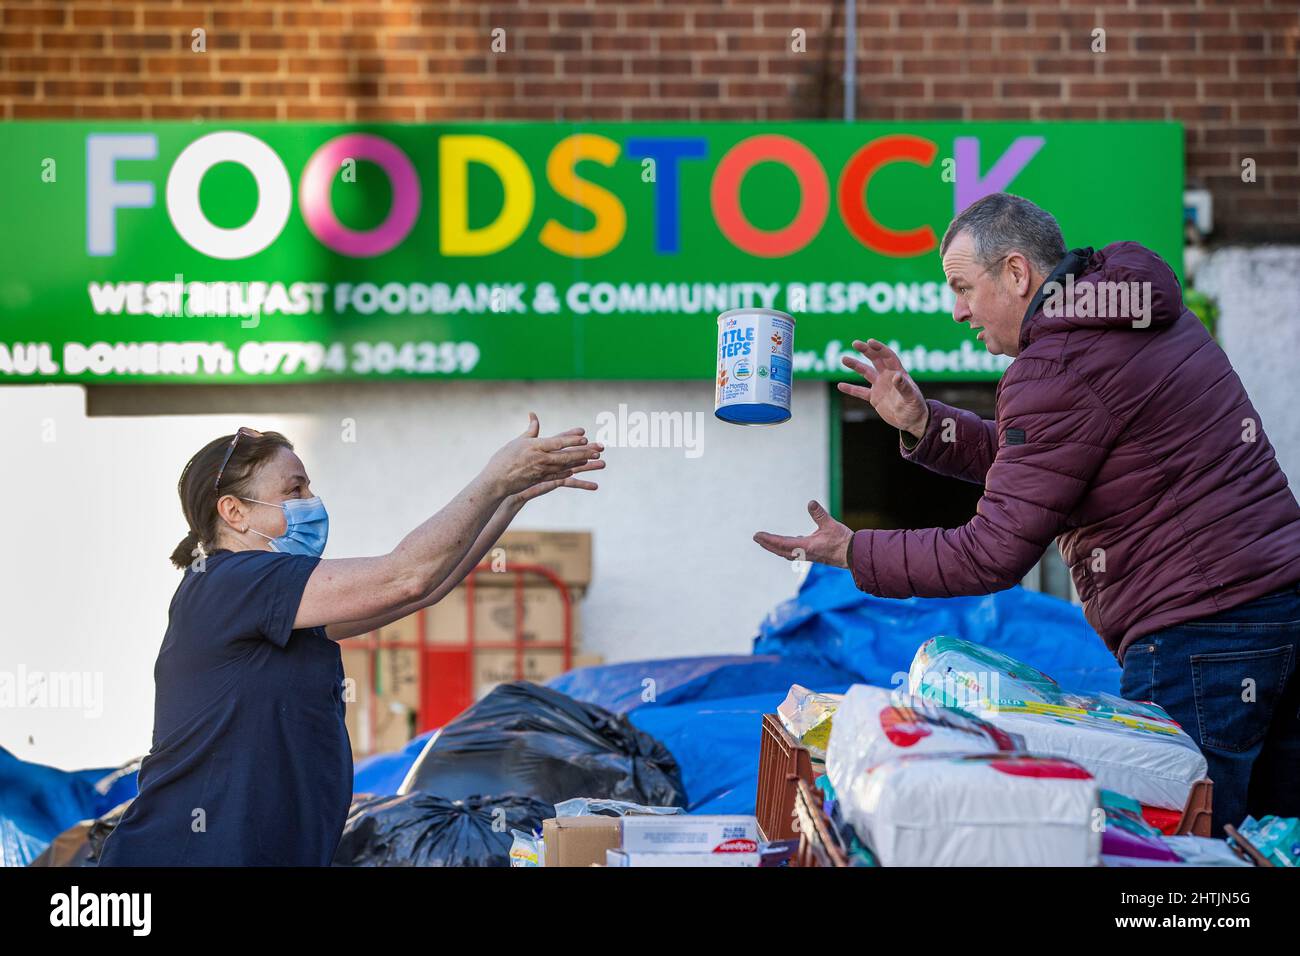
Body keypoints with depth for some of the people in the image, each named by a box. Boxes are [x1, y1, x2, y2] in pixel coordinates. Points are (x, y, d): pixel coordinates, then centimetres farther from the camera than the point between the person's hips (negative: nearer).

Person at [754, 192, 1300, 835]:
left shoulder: (1057, 370, -14)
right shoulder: (1157, 317, 17)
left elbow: (993, 555, -14)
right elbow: (1025, 461, 25)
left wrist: (850, 552, -4)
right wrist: (920, 421, 14)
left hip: (1200, 636, -10)